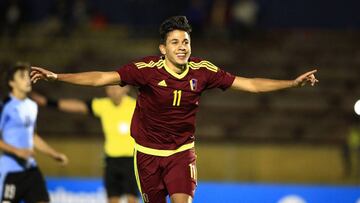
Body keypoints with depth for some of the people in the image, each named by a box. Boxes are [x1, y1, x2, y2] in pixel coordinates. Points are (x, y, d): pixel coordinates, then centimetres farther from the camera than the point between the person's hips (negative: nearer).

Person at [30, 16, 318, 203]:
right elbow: (102, 78, -25)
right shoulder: (148, 70, -19)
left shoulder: (201, 71, -11)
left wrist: (293, 83, -10)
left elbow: (250, 84, -6)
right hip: (148, 152, -1)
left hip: (182, 151, 1)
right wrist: (57, 77, -35)